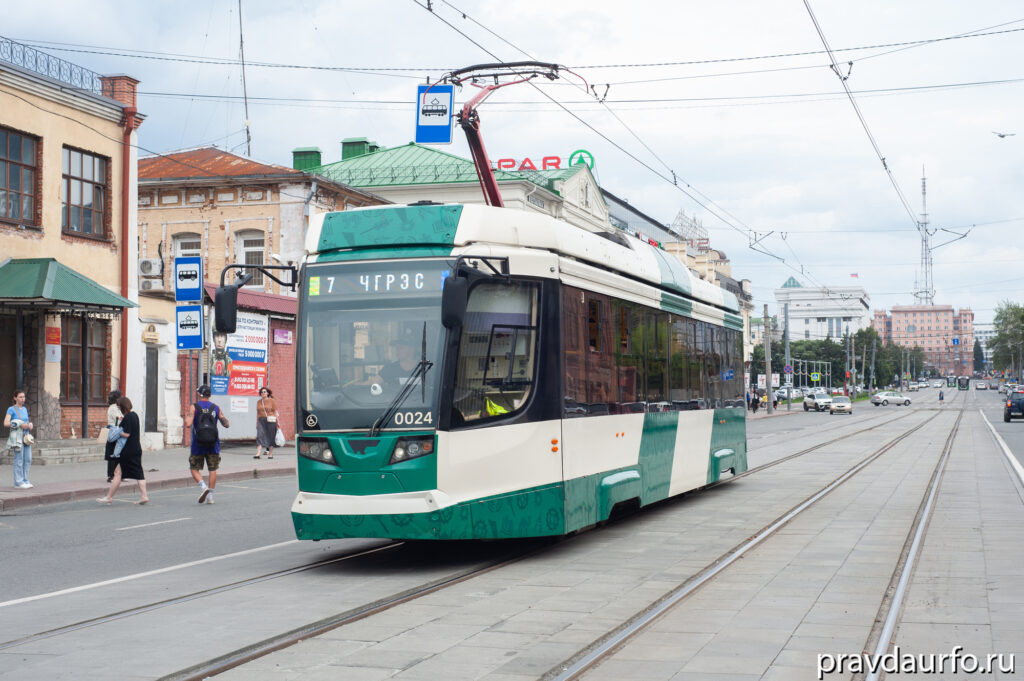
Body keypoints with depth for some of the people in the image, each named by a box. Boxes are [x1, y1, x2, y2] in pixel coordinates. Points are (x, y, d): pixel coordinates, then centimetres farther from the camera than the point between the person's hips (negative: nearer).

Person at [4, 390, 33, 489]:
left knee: (28, 459, 5)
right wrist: (20, 425, -20)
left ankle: (25, 480, 12)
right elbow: (5, 423, -14)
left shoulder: (25, 409, 16)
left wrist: (30, 425, 0)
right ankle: (18, 483, -4)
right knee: (19, 460, -7)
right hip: (17, 436, -7)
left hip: (26, 436, 7)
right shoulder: (11, 409, -4)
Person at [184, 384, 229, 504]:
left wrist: (186, 419, 6)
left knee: (195, 469, 9)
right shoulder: (216, 408, 3)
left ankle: (203, 486, -15)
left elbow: (188, 424, -16)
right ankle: (210, 495, 8)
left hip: (198, 445, -2)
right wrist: (224, 417, 24)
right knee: (213, 469, 10)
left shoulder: (194, 407, -5)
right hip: (213, 445, 2)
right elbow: (227, 425, 5)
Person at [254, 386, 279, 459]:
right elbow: (258, 413, 16)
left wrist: (277, 422, -8)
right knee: (260, 436, -11)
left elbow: (275, 412, -2)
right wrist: (257, 423, 11)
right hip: (261, 421, 3)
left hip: (270, 421, -3)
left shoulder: (272, 401, 1)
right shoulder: (259, 402, 13)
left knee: (270, 437, 1)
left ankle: (270, 454, 11)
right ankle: (258, 453, -18)